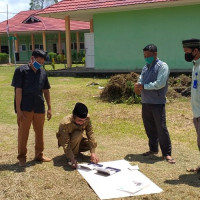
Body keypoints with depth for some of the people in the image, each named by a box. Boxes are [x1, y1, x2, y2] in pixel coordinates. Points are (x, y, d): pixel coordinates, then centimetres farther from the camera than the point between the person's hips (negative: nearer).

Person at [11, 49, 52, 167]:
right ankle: (22, 157, 16)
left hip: (39, 108, 5)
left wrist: (49, 108, 11)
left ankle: (39, 155, 26)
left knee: (40, 133, 12)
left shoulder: (43, 72, 9)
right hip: (25, 109, -4)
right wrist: (18, 109, -13)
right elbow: (18, 90, -9)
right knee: (23, 133, 3)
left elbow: (46, 90, 15)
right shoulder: (21, 71, -5)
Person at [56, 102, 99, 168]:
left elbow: (90, 134, -25)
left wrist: (93, 153, -31)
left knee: (93, 144, -18)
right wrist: (72, 160, -44)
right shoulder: (65, 123, -37)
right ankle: (74, 155, -14)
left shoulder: (87, 118, -26)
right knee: (78, 134, -35)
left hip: (79, 139, 5)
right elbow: (66, 144, -37)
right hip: (64, 140, -5)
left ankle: (77, 150, 9)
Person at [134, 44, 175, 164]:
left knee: (161, 128, -5)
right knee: (149, 128, 14)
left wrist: (144, 86, -12)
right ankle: (153, 149, 28)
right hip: (146, 103, 7)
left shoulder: (162, 66, -8)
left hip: (157, 103, -7)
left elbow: (160, 83, -19)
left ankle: (167, 153, 3)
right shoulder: (146, 67, 16)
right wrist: (138, 86, -8)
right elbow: (140, 81, 16)